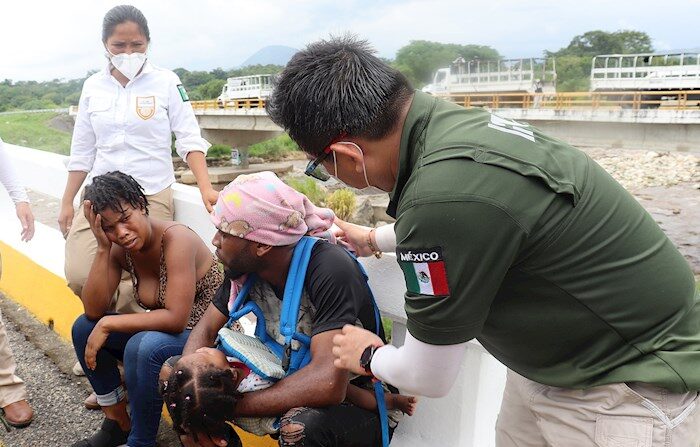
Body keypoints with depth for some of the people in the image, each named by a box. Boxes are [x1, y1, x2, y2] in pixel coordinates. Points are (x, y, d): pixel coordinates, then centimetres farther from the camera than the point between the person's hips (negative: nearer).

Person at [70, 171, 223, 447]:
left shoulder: (176, 238, -25)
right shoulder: (120, 249, -2)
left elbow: (176, 318, -29)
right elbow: (94, 311, -9)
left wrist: (108, 325, -21)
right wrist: (103, 248, -17)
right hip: (164, 332, 8)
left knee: (143, 346, -33)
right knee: (84, 328, 0)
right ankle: (119, 424, 12)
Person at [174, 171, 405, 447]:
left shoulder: (329, 269, -30)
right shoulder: (247, 266, -10)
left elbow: (328, 384, -38)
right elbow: (206, 330, 0)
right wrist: (187, 400, -19)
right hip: (292, 388, 6)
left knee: (301, 424, -39)